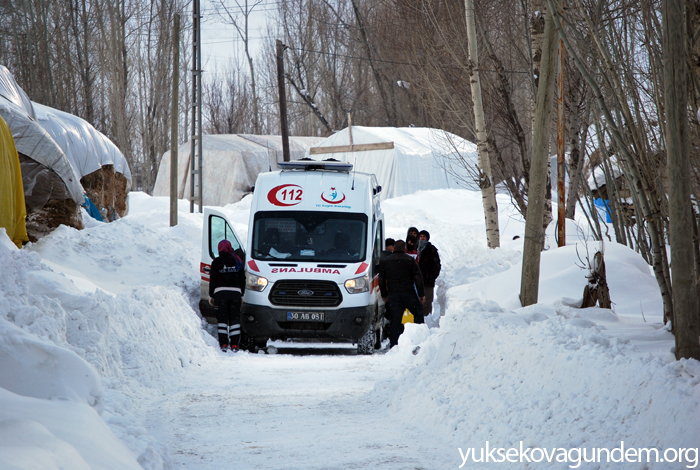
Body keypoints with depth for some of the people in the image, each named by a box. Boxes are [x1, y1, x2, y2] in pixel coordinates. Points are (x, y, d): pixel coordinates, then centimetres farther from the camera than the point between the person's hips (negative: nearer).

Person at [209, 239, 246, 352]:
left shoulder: (217, 262, -2)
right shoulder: (237, 261, 7)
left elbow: (213, 279, -1)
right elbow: (242, 279, 10)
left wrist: (211, 295, 6)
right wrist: (241, 294, 18)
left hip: (220, 292, -2)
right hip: (235, 292, 2)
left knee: (222, 319, 1)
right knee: (235, 319, 4)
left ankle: (224, 344, -6)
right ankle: (234, 345, -1)